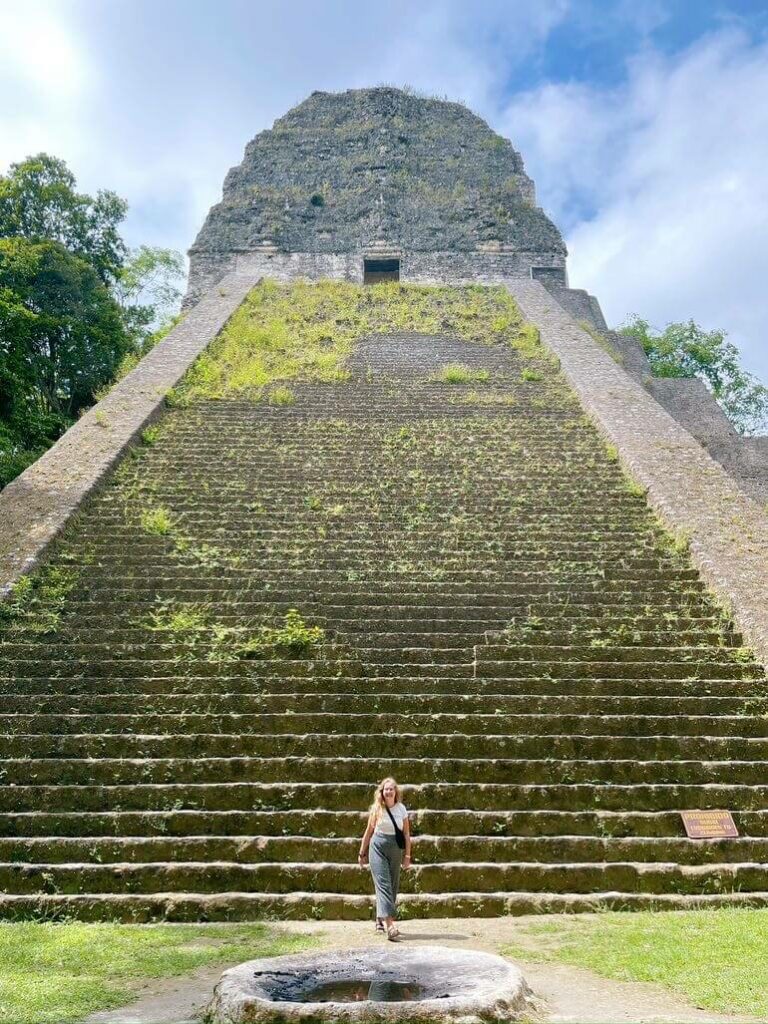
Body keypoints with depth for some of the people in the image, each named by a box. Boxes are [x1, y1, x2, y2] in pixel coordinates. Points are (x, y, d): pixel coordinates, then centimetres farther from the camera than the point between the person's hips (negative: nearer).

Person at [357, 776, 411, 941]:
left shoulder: (401, 808, 3)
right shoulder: (376, 808, 1)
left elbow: (406, 834, 6)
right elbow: (369, 832, 8)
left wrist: (407, 855, 1)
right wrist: (362, 853, 11)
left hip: (396, 850, 3)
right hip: (378, 847, -3)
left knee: (393, 885, 7)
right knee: (383, 883, -14)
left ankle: (381, 920, 24)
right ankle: (389, 924, -23)